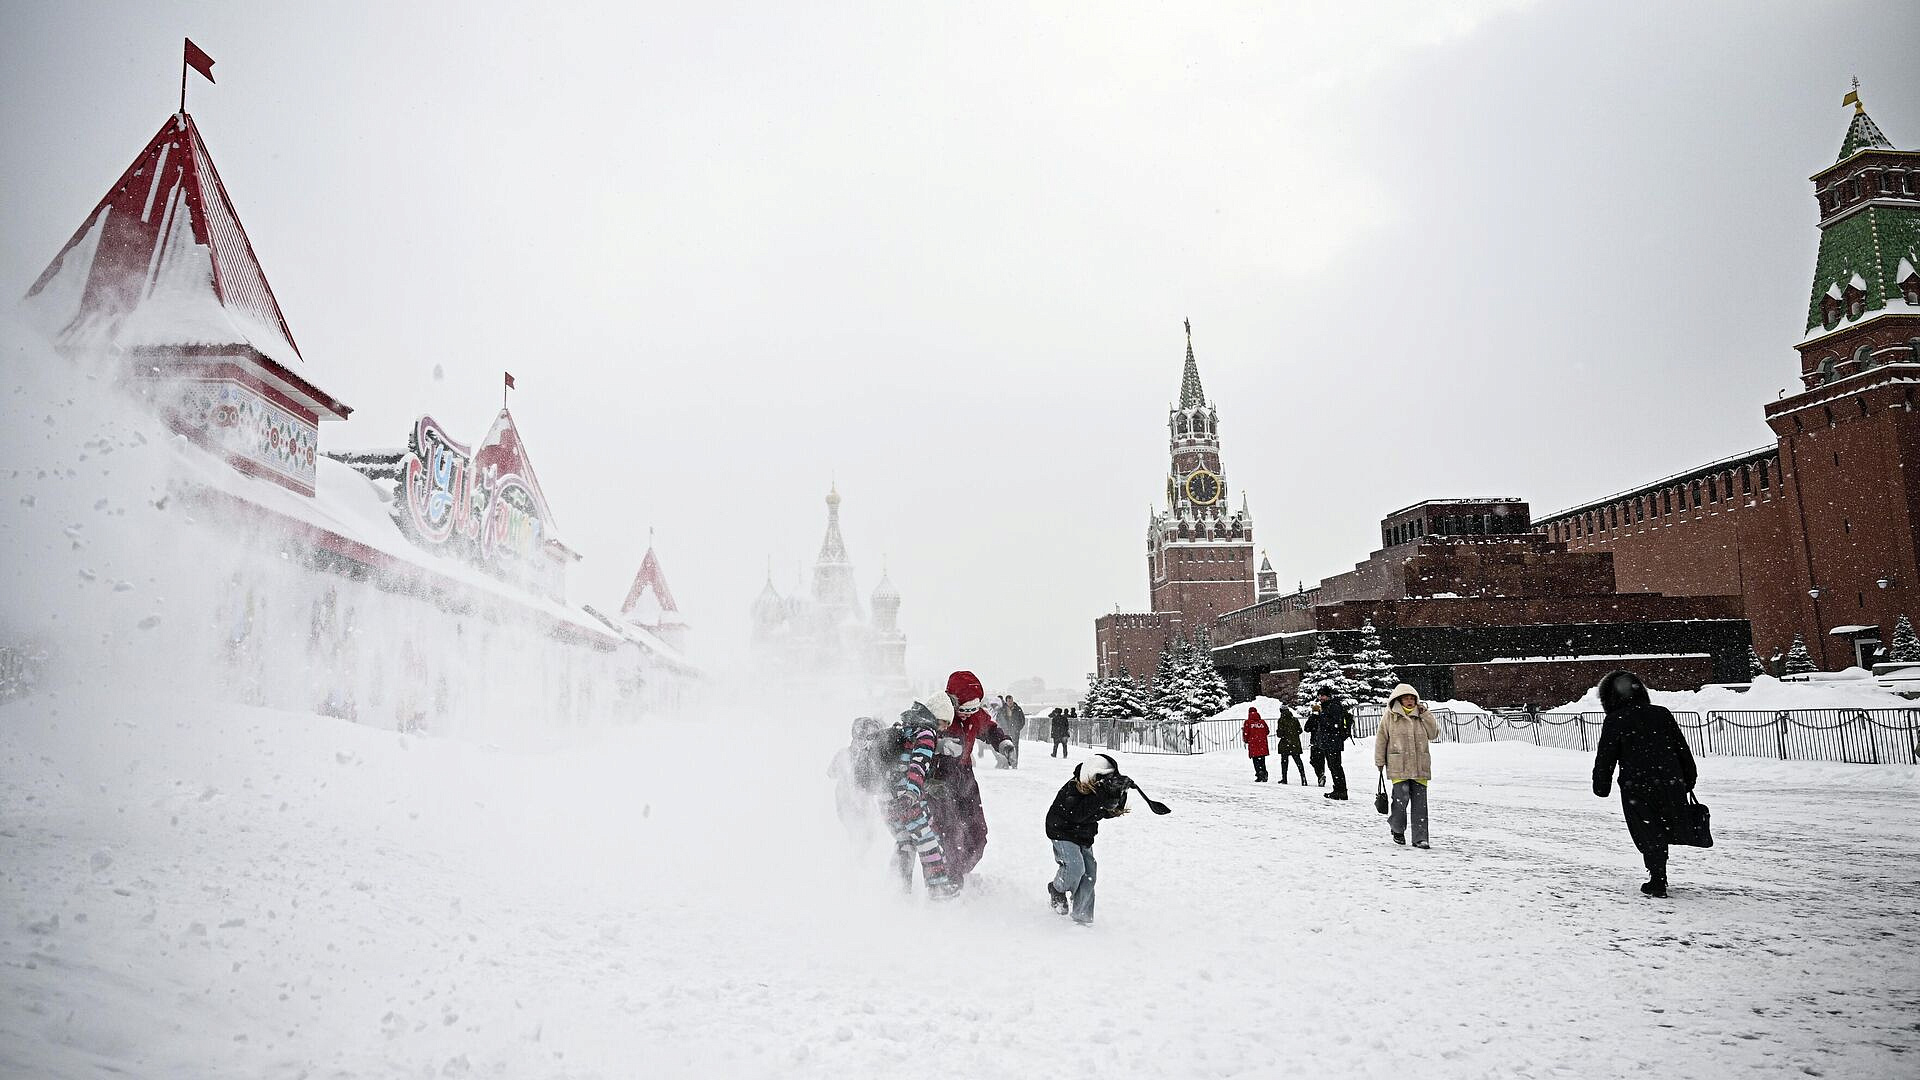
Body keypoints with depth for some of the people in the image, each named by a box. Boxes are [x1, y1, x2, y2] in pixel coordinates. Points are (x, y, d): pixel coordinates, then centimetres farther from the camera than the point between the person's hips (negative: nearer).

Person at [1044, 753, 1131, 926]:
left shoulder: (1100, 789, -8)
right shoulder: (1072, 789, -28)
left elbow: (1112, 811, -1)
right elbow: (1077, 814, -38)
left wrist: (1120, 793, -21)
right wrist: (1100, 795, -42)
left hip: (1084, 837, 7)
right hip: (1063, 832, -7)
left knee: (1089, 873, 0)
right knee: (1075, 866, -22)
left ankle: (1081, 915, 12)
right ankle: (1057, 891, 9)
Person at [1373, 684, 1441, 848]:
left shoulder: (1421, 716, 11)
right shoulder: (1389, 716, 1)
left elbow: (1434, 734, 2)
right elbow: (1381, 739, 4)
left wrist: (1425, 714, -3)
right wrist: (1380, 761, 2)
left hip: (1419, 767, 3)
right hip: (1399, 767, -3)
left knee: (1420, 802, 2)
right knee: (1402, 798, -10)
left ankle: (1420, 838, 9)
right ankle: (1397, 829, 16)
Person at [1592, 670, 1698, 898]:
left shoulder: (1614, 721, -6)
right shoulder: (1662, 714, 8)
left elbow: (1605, 757, -5)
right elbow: (1683, 749, 12)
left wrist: (1600, 785, 5)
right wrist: (1689, 779, 20)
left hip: (1636, 788, -4)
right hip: (1671, 784, 4)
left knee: (1647, 834, 7)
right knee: (1662, 829, 17)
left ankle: (1658, 881, 2)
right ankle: (1659, 877, 24)